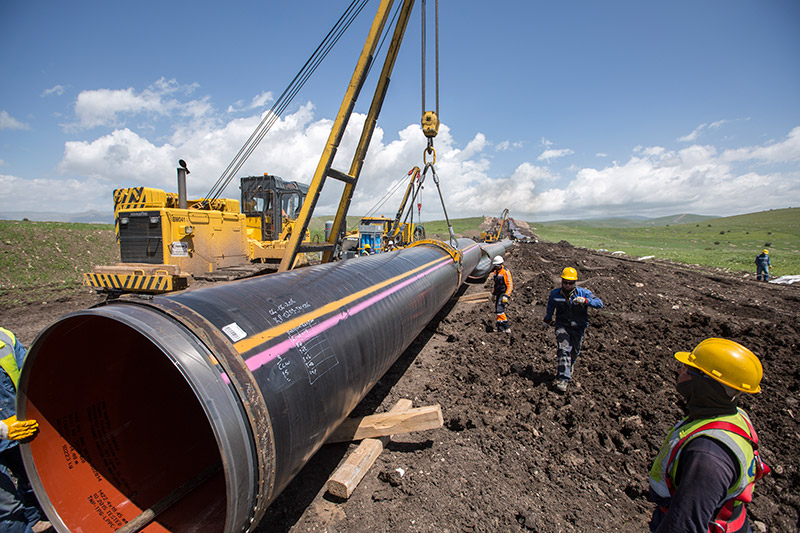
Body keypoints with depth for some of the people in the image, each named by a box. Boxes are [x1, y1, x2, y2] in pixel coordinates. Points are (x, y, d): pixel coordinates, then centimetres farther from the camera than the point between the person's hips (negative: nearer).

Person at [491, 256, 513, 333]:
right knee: (497, 311, 9)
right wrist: (493, 294, 25)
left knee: (499, 310, -17)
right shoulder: (496, 272, 13)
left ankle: (506, 327, -10)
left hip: (503, 294, -9)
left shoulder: (505, 272, -14)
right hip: (498, 294, 9)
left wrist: (506, 296, -21)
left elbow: (510, 285, -16)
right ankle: (500, 327, 16)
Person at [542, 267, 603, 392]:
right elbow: (550, 309, 15)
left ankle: (569, 367, 49)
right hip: (562, 326, -1)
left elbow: (600, 303, -21)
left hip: (578, 327, 1)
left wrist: (585, 301, -39)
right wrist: (547, 320, 26)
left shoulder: (583, 293, -10)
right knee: (564, 350, -18)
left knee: (575, 352, 17)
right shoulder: (555, 294, -4)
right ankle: (563, 379, -17)